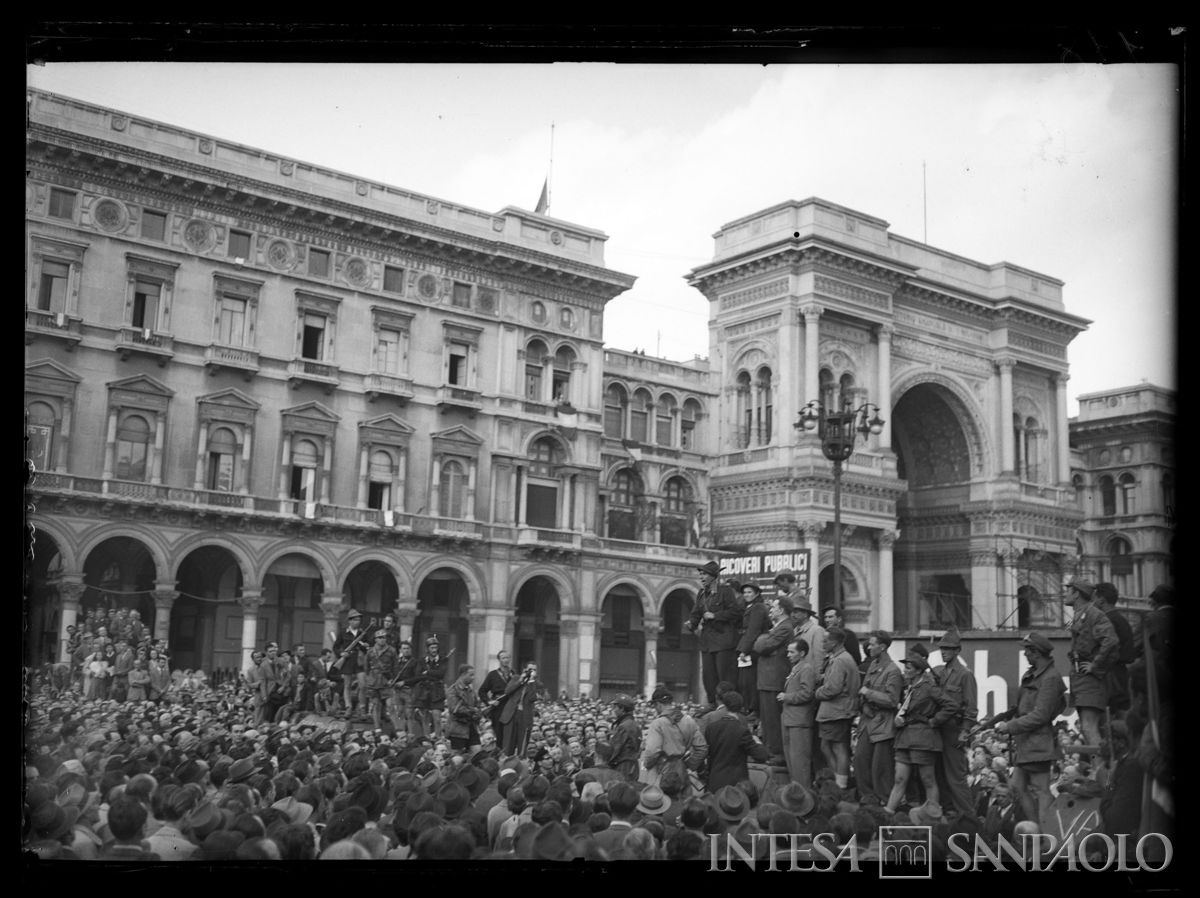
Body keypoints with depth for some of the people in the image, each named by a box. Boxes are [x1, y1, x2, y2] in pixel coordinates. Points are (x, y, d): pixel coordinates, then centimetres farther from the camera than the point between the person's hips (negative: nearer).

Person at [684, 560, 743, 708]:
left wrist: (715, 615, -16)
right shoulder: (701, 594, 14)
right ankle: (713, 705, 15)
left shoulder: (725, 591, -7)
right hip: (707, 640, 7)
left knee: (725, 674, -6)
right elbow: (696, 613, 13)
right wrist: (692, 624, -7)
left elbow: (735, 611, -13)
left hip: (723, 639, -7)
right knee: (708, 674, 6)